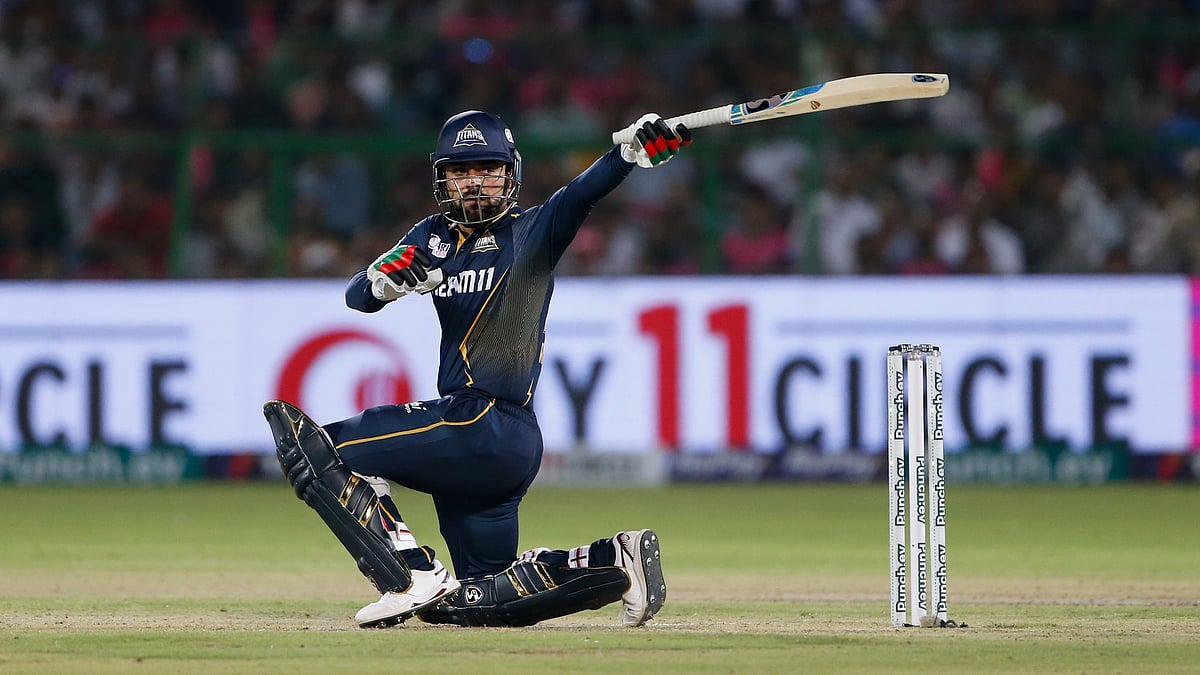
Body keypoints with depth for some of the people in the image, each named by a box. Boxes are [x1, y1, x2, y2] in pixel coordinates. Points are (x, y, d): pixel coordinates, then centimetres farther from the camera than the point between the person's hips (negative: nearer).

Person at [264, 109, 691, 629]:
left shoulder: (528, 234, -3)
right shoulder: (435, 236, 16)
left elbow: (581, 196, -23)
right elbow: (358, 297, 7)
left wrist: (634, 151, -43)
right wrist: (391, 277, -17)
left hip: (490, 426, -9)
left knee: (319, 449, -11)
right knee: (481, 602, 12)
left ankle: (413, 579, -16)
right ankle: (618, 560, 10)